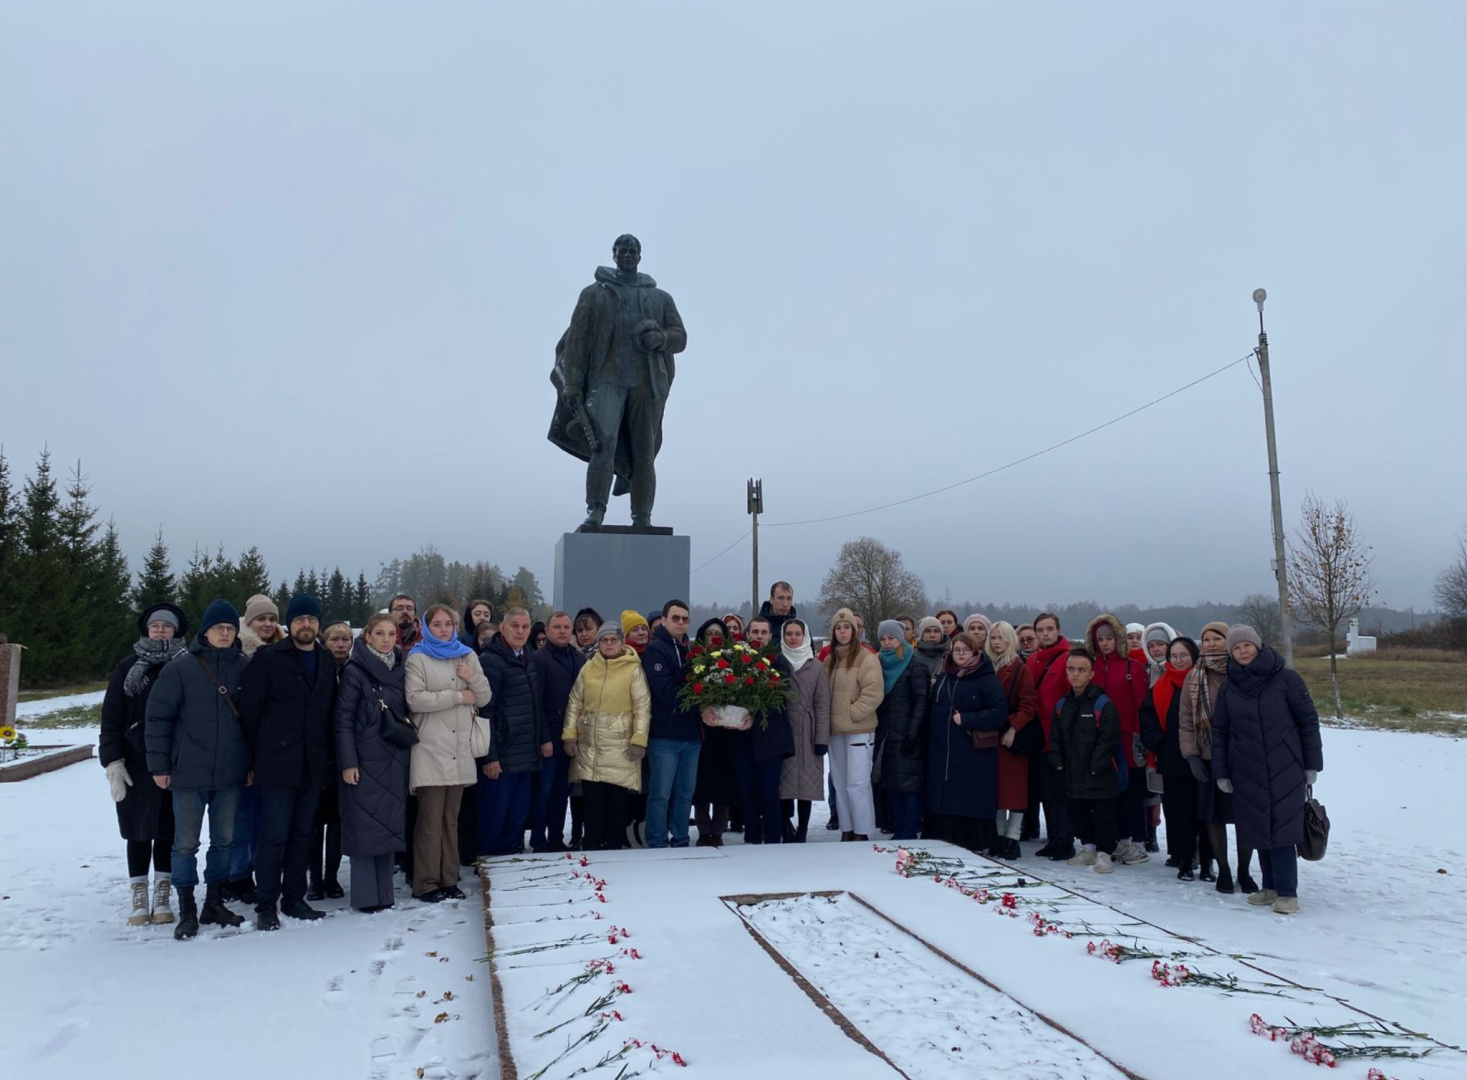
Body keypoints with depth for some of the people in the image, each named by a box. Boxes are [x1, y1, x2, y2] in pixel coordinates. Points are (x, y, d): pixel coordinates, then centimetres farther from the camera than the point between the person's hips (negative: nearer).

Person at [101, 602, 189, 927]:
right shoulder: (129, 666, 4)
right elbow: (111, 716, 1)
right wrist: (113, 760, -8)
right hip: (136, 763, 0)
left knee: (168, 828, 5)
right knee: (139, 829, 5)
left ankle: (162, 897, 14)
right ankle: (139, 898, 14)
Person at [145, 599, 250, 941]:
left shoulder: (245, 668, 3)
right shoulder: (180, 668, -5)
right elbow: (158, 717, -4)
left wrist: (254, 763, 9)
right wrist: (159, 765, -6)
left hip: (231, 773, 3)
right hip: (188, 772, -3)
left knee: (224, 840, 11)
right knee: (186, 843, 3)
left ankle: (214, 904, 25)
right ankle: (187, 911, 15)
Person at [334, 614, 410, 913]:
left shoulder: (399, 670, 12)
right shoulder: (354, 671, -5)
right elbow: (343, 720, -8)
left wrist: (408, 751, 11)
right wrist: (347, 762, -13)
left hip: (395, 761, 5)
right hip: (364, 761, -5)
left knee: (390, 825, 7)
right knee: (364, 826, -3)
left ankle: (383, 893, 15)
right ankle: (365, 896, 5)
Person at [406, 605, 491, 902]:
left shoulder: (467, 656, 14)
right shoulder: (417, 659, 0)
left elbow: (483, 698, 12)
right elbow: (415, 699, -14)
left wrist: (473, 677, -7)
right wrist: (458, 696, -10)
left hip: (460, 748, 5)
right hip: (430, 749, -5)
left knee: (451, 817, 9)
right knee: (430, 819, -4)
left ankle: (448, 880, 16)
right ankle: (426, 883, 4)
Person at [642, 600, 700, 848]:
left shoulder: (691, 651, 15)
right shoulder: (655, 650, -5)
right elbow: (666, 691, -15)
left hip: (691, 734, 6)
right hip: (665, 734, -6)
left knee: (685, 794, 10)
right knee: (661, 794, 0)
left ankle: (681, 843, 19)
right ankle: (657, 846, 8)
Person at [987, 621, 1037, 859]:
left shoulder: (1020, 670, -3)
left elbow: (1029, 705, -8)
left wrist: (1013, 727, -17)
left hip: (1013, 738, -4)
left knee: (1015, 785, -2)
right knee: (995, 786, 8)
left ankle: (1012, 838, 3)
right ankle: (998, 835, 17)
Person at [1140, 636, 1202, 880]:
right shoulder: (1161, 687, 7)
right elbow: (1147, 715, 9)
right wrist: (1158, 742, -2)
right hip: (1171, 759, 2)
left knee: (1201, 810, 3)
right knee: (1177, 810, 5)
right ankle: (1183, 859, 15)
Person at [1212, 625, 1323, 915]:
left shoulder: (1286, 679, -3)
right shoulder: (1229, 687, 6)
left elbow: (1308, 721, 0)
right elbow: (1220, 732, 10)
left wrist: (1312, 764, -1)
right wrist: (1221, 772, 6)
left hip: (1285, 770, -3)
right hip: (1247, 772, 3)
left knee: (1282, 828, -6)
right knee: (1259, 829, 7)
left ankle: (1287, 892, 1)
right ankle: (1270, 886, 18)